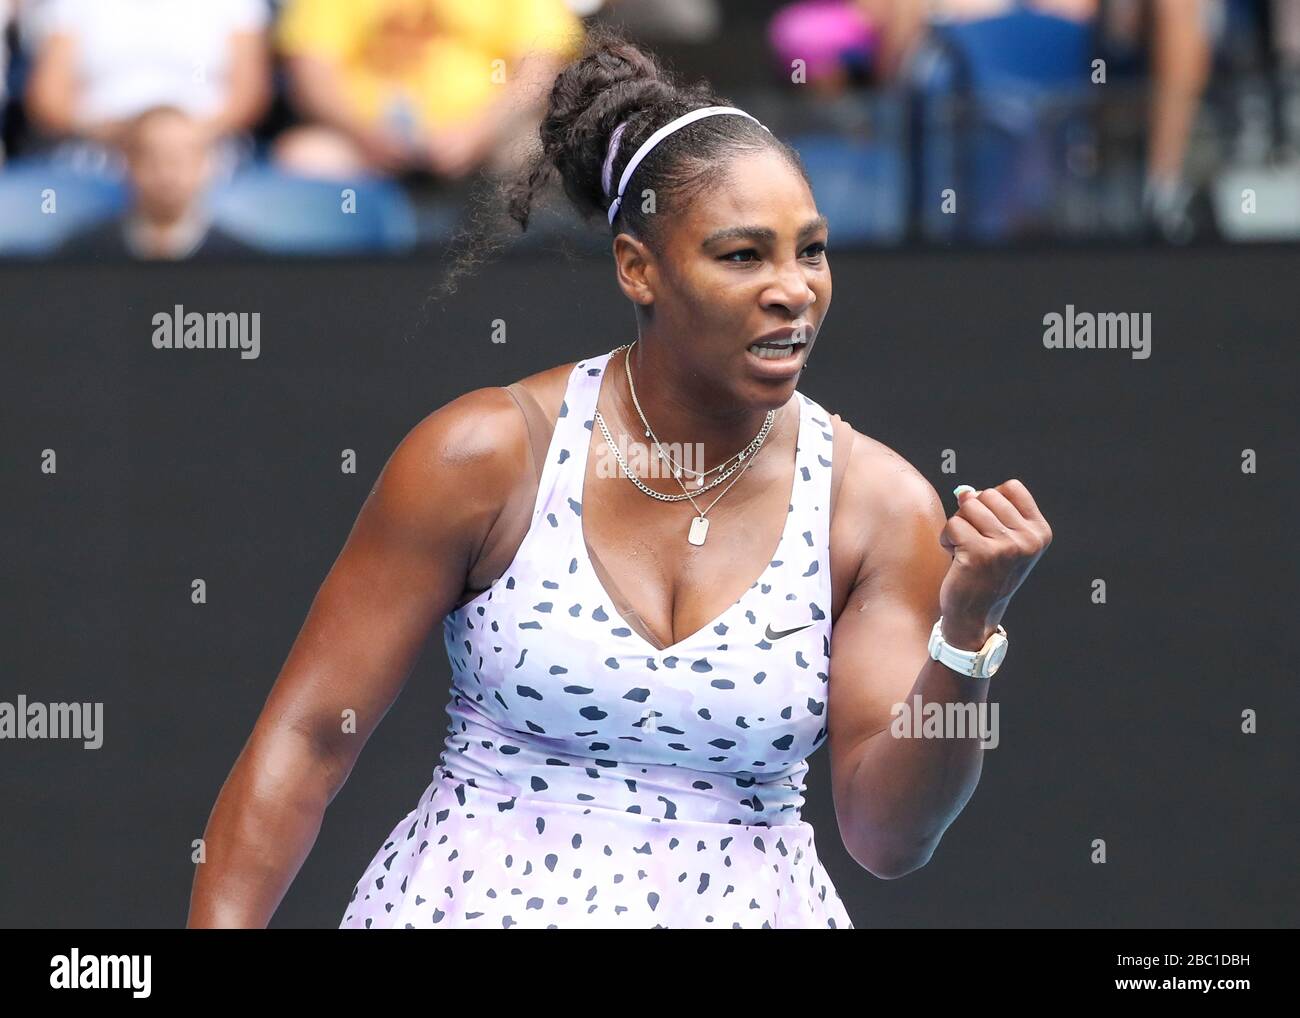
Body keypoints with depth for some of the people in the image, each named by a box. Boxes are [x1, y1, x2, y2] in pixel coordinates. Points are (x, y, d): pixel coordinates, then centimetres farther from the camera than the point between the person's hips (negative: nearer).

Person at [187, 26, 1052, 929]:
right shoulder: (488, 456, -9)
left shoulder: (880, 506, -5)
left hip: (747, 908, 2)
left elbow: (888, 838, -6)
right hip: (478, 897, -1)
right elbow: (306, 739, -6)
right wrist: (220, 927, -14)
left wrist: (965, 635, -20)